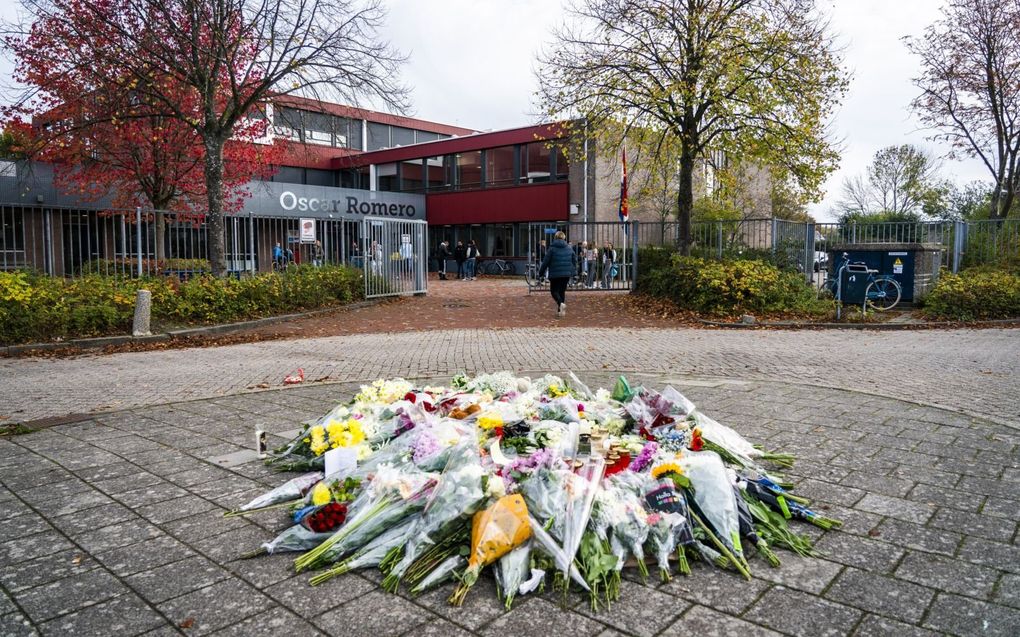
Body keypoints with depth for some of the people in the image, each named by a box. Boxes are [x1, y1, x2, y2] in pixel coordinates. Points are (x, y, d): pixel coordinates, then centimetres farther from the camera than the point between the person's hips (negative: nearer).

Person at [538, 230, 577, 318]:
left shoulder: (552, 249, -8)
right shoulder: (569, 248, 6)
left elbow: (546, 262, -8)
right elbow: (574, 260, 13)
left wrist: (541, 273, 2)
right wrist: (573, 271, 27)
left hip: (555, 274, -4)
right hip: (566, 274, 4)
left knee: (554, 291, 7)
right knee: (562, 291, 15)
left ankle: (561, 304, -21)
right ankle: (560, 311, 14)